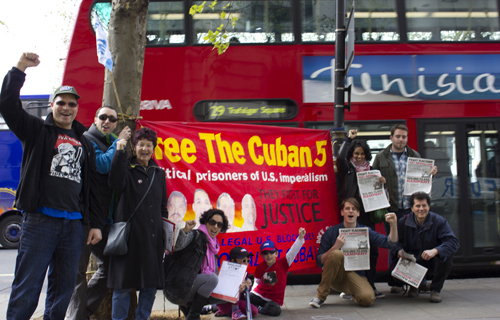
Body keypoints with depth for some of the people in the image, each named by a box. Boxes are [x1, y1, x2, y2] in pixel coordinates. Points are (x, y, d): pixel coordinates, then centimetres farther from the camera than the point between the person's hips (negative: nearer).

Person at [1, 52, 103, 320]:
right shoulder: (38, 131, 8)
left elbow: (91, 186, 18)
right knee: (27, 285, -6)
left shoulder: (85, 144, 18)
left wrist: (96, 223, 13)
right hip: (40, 219, -4)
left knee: (64, 288, 8)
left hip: (74, 224, 4)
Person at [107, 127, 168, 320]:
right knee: (124, 283, -1)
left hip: (153, 236, 5)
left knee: (151, 284, 7)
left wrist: (166, 230, 13)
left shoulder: (159, 173, 15)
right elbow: (116, 184, -22)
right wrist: (120, 152, -22)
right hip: (129, 234, -4)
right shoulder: (127, 168, 1)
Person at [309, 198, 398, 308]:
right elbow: (319, 262, -5)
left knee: (368, 298, -30)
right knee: (337, 254, -32)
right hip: (335, 276, -1)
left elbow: (390, 242, -4)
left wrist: (393, 225, -20)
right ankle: (321, 294, -16)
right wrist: (335, 247, -20)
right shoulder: (331, 232, -2)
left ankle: (354, 296, 10)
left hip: (356, 276, 1)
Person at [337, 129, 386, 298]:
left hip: (367, 215, 4)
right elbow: (340, 158, -17)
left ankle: (371, 285, 9)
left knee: (372, 249, 0)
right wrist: (349, 139, -7)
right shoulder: (348, 169, 5)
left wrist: (381, 183, -2)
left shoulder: (370, 170, 16)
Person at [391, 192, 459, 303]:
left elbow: (453, 242, -24)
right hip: (412, 261, 1)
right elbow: (398, 242, -1)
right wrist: (399, 250, -27)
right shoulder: (403, 222, -5)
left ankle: (435, 290, -8)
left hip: (432, 261, -1)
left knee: (447, 256, -34)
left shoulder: (439, 221, -13)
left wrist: (435, 251, -41)